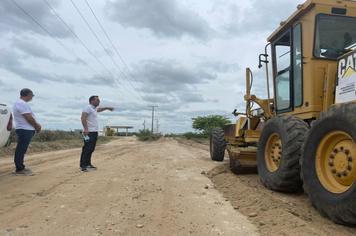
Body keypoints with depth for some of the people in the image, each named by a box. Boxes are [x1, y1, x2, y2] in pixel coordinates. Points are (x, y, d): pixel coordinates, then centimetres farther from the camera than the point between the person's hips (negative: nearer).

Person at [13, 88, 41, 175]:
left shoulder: (20, 103, 18)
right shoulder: (22, 103, -16)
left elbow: (29, 117, 18)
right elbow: (29, 118, -20)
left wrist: (36, 125, 8)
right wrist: (37, 126, -5)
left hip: (25, 130, 11)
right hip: (25, 130, -11)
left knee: (21, 150, 14)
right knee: (21, 150, -6)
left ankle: (20, 167, 22)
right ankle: (19, 169, -2)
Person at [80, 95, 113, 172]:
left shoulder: (94, 108, 20)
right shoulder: (88, 108, -10)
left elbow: (99, 109, 45)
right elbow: (83, 118, -21)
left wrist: (107, 108, 49)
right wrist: (85, 129, -29)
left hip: (94, 132, 10)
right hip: (89, 132, -10)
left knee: (91, 149, 12)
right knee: (87, 149, -10)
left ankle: (88, 164, 19)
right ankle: (83, 166, -7)